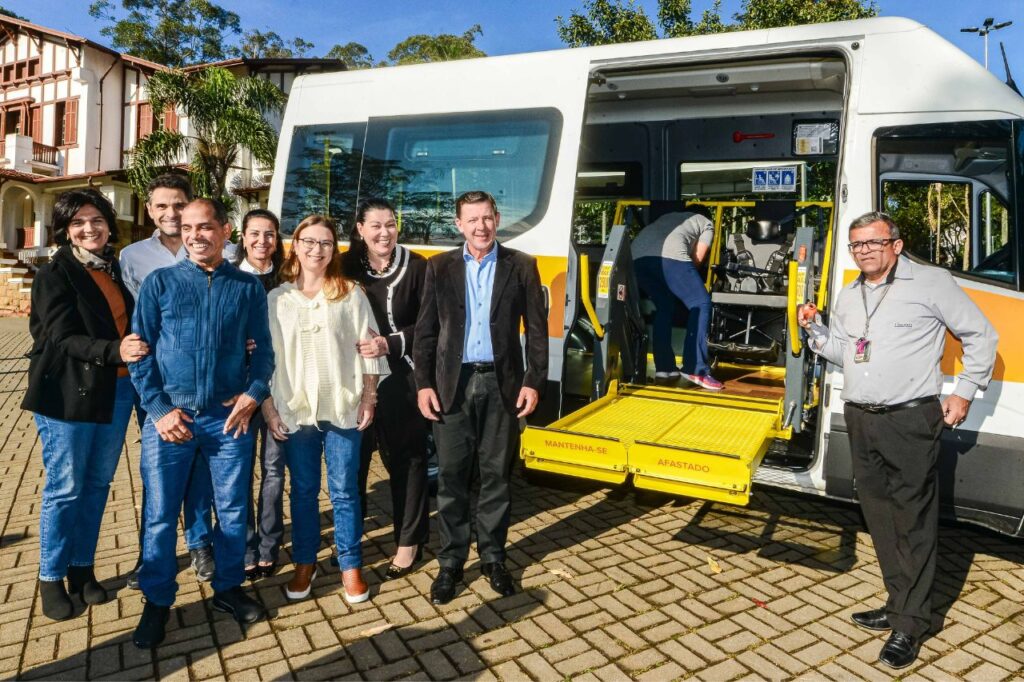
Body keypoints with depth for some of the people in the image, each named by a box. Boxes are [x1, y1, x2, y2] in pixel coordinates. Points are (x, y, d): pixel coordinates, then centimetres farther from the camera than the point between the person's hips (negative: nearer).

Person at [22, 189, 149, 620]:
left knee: (98, 484, 13)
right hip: (69, 394, -5)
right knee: (64, 488, 5)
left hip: (117, 391, 5)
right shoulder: (54, 276, -6)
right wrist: (116, 350, -30)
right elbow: (63, 339, -16)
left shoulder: (117, 269, 9)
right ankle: (51, 578, 20)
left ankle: (82, 568, 27)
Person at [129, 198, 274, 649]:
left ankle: (228, 587, 31)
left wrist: (253, 394, -9)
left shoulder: (248, 287, 3)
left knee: (233, 509, 11)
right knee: (160, 514, 8)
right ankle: (157, 601, 26)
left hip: (230, 418, 1)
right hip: (169, 417, 0)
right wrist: (159, 409, -8)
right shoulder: (159, 283, 1)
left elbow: (262, 348, 6)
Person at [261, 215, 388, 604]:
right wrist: (268, 405, 1)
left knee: (344, 491, 5)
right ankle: (304, 564, 28)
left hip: (342, 408, -1)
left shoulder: (350, 294, 2)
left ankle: (351, 567, 19)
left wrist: (368, 399, -2)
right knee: (303, 490, 12)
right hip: (294, 410, 2)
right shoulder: (276, 299, 5)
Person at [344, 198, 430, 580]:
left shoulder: (416, 266, -4)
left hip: (402, 379, -2)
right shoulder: (347, 267, 3)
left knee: (405, 458, 6)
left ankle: (409, 543, 21)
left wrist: (390, 344, -16)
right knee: (353, 457, 11)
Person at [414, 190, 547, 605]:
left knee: (496, 476, 9)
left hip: (502, 384, 0)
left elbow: (537, 330, 2)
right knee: (451, 478, 5)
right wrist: (423, 384, -3)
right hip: (452, 385, 1)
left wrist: (534, 382, -6)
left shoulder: (521, 266, 3)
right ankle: (451, 562, 19)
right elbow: (425, 331, 4)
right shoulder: (440, 267, 5)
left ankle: (493, 558, 25)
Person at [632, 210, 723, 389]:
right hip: (669, 255, -6)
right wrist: (685, 280, 38)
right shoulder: (706, 223, 31)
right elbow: (697, 259, 22)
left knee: (664, 307, 22)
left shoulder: (669, 217, 45)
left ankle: (664, 367, 19)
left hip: (637, 256, 6)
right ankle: (696, 369, -2)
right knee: (701, 304, 5)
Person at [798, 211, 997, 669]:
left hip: (910, 422, -6)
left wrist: (964, 392, -2)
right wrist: (814, 329, 5)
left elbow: (981, 336, 3)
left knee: (914, 523, -1)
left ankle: (910, 624, 7)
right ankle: (899, 605, 25)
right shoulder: (849, 295, 16)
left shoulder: (931, 283, -3)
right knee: (879, 519, 12)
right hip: (860, 422, 7)